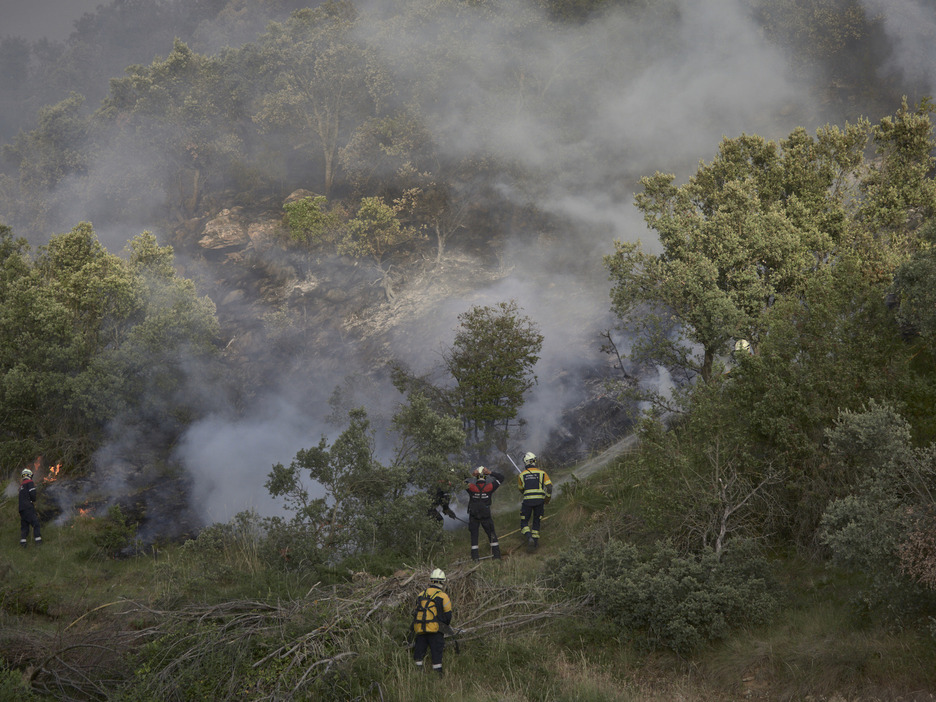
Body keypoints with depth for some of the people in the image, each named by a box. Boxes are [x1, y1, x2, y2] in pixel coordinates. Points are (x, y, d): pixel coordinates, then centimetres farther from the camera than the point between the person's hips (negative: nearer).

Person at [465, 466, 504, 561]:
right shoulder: (490, 487, -12)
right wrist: (490, 473, -8)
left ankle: (475, 556, 8)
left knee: (474, 536, 10)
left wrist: (471, 474, -10)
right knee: (492, 535, 14)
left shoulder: (471, 487, -14)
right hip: (486, 517, 0)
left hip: (473, 517, 0)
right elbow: (501, 478, 0)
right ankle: (496, 554, 14)